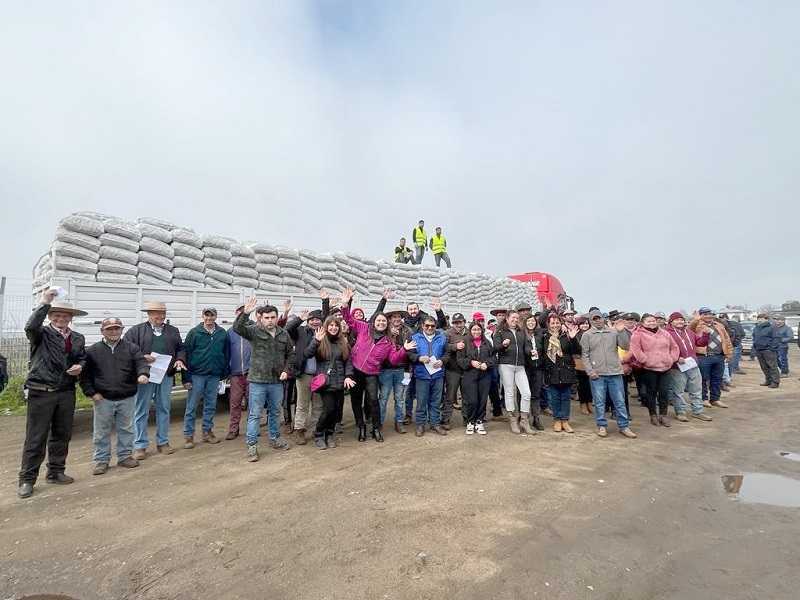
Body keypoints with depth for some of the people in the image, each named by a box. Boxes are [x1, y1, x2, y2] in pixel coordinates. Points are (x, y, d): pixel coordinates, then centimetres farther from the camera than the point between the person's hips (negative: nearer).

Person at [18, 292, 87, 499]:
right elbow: (31, 326, -26)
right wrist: (45, 303, -28)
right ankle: (27, 479, 13)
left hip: (67, 393, 5)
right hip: (41, 392, -5)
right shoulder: (41, 334, -3)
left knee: (62, 435, 13)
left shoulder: (78, 339, 11)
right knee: (36, 437, 1)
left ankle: (56, 472, 27)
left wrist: (79, 366, -4)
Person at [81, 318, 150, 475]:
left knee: (126, 429, 12)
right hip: (103, 399, 0)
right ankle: (101, 460, 24)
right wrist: (91, 392, -5)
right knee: (102, 432, 10)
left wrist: (143, 374, -31)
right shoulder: (93, 350, 1)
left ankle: (125, 456, 26)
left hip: (127, 398, 1)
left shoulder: (131, 348, 1)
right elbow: (85, 374, 4)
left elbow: (141, 363, -10)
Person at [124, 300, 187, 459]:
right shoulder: (137, 330, 2)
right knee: (141, 411, 4)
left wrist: (180, 359, -4)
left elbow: (181, 348, 15)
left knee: (164, 409, 10)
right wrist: (141, 358, -16)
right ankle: (140, 446, 15)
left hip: (166, 376, 3)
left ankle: (162, 442, 22)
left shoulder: (173, 331, 12)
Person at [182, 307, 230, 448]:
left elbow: (227, 353, 9)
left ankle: (207, 431, 25)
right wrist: (186, 377, -9)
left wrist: (224, 372, 4)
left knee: (211, 405, 12)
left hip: (214, 375, 3)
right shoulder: (194, 332, -4)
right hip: (197, 375, -3)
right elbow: (186, 354, -5)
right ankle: (188, 435, 14)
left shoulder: (222, 333, 4)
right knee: (191, 406, 3)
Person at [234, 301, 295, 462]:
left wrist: (286, 370, 0)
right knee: (255, 414, 3)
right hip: (258, 380, -4)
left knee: (275, 413, 18)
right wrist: (245, 313, -38)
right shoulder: (254, 331, -6)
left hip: (277, 381, 4)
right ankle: (252, 446, 14)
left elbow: (290, 354, 12)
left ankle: (275, 439, 35)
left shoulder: (284, 334, 4)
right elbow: (237, 328, -23)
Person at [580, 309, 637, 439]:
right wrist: (590, 371, -8)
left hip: (615, 373, 2)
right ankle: (601, 426, 19)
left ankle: (623, 427, 21)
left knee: (620, 401, 9)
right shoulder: (587, 335, 0)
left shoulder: (614, 332, 5)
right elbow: (584, 355, -1)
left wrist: (621, 331, -11)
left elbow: (626, 346, -1)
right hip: (597, 374, -1)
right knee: (599, 402, 6)